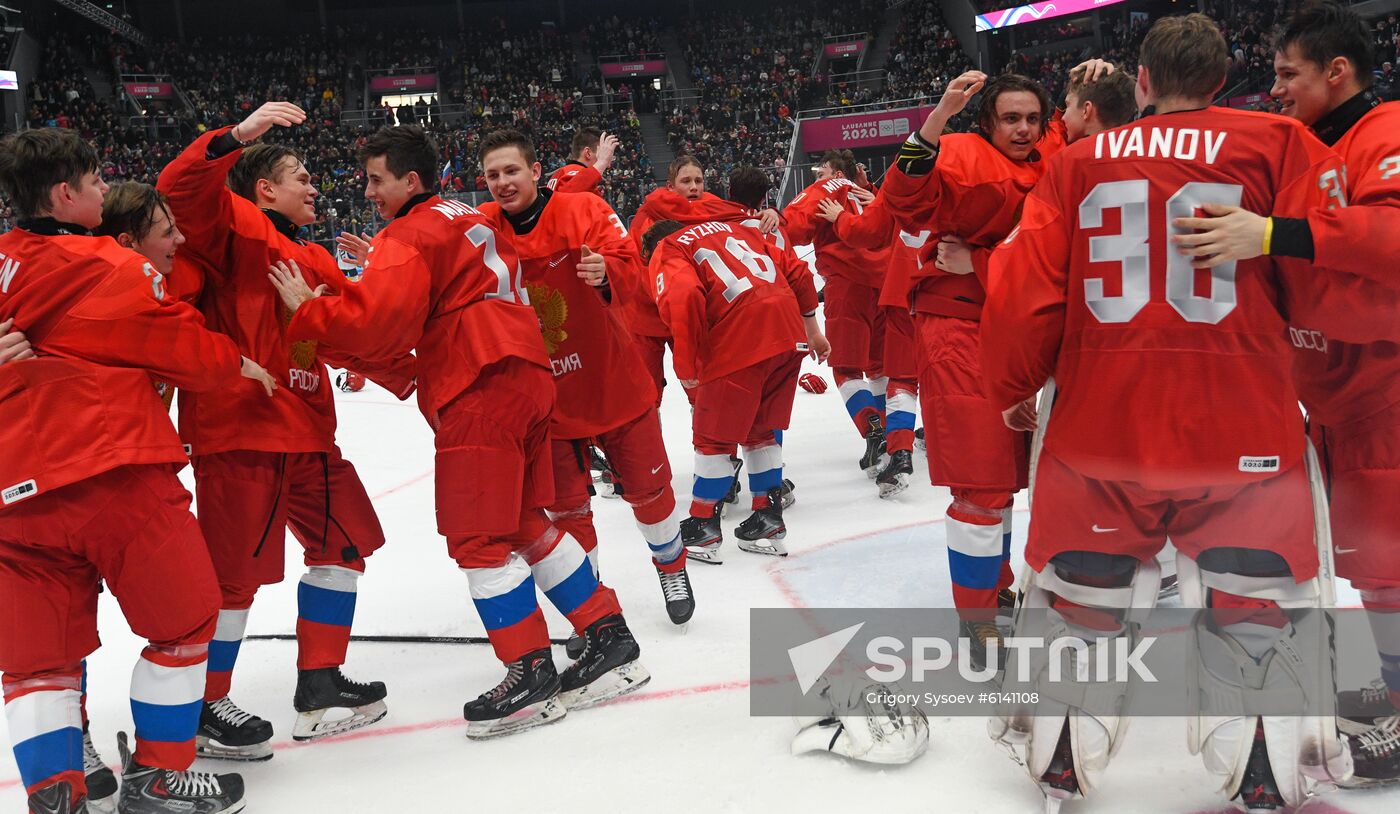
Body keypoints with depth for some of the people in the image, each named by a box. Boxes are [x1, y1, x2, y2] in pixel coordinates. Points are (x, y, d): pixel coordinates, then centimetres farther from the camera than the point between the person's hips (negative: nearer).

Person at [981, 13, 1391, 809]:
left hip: (1098, 426, 2)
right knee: (1261, 613, 15)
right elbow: (1337, 288, -4)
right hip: (1242, 436, -2)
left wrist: (1014, 389, 18)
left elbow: (1023, 289, 3)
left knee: (1079, 597, 18)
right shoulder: (1276, 145, 0)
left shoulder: (1079, 162, 7)